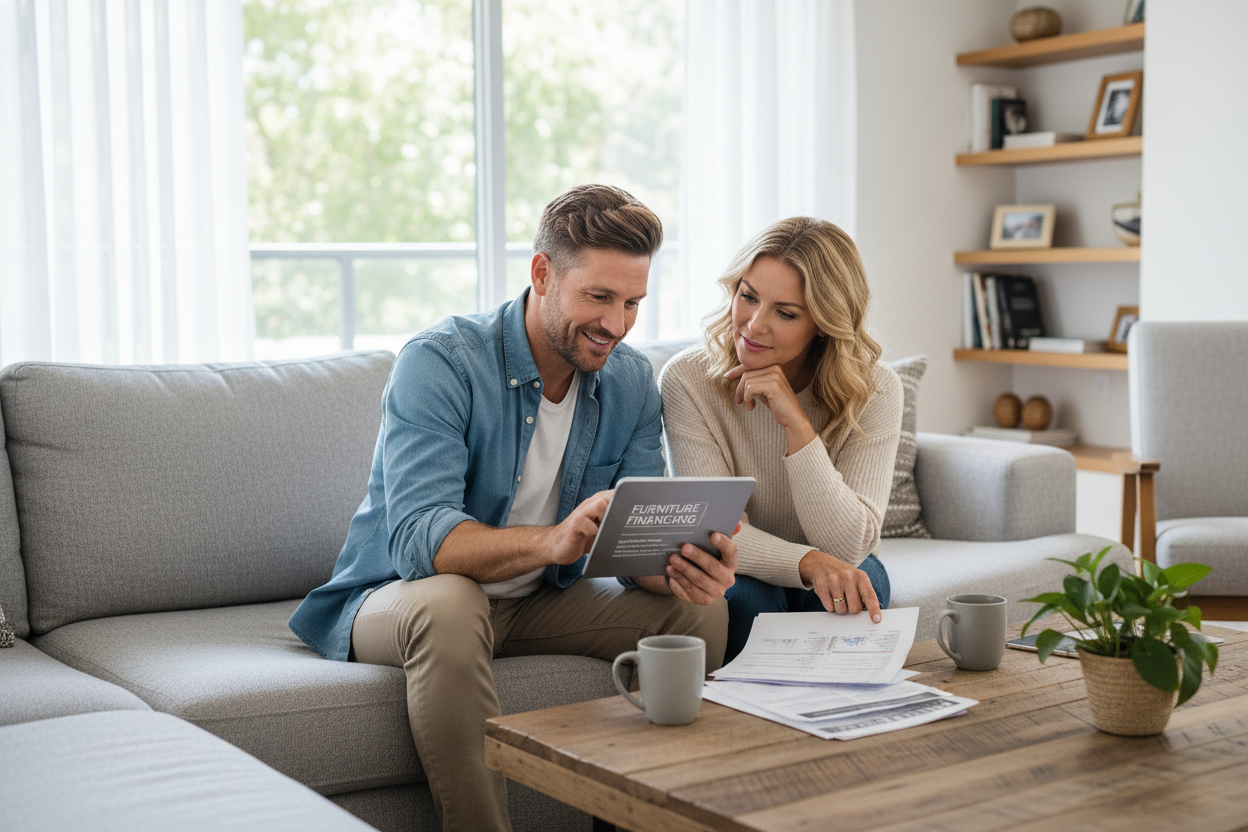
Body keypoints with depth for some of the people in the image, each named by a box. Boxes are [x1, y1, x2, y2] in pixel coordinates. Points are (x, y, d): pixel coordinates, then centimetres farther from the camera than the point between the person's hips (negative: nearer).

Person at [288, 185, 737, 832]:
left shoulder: (632, 384, -3)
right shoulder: (438, 363, -21)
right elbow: (417, 540, -32)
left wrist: (682, 569, -33)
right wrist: (551, 541, -50)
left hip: (539, 605, 5)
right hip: (395, 599, -5)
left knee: (699, 609, -13)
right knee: (448, 602, -39)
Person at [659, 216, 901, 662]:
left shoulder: (874, 391, -16)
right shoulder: (687, 381, -19)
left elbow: (848, 548, -24)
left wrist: (797, 423, -33)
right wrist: (808, 562, -43)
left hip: (829, 582, 2)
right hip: (729, 578, -1)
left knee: (859, 577, -31)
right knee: (747, 593, -34)